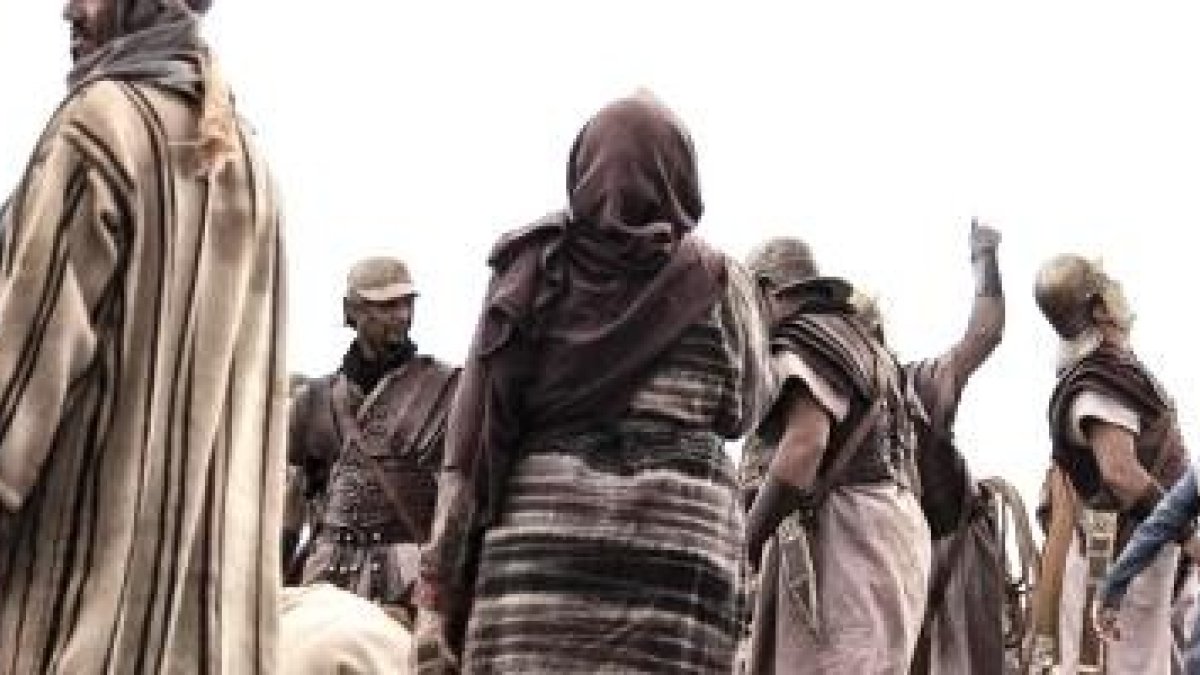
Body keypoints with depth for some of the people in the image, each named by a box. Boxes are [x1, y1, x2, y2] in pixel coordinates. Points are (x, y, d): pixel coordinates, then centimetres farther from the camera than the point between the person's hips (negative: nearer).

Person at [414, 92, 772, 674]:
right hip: (676, 538, -1)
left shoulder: (529, 271, 9)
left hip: (540, 528, 1)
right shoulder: (715, 281, 7)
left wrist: (438, 583, 4)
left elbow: (472, 434, 3)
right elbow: (740, 413, 23)